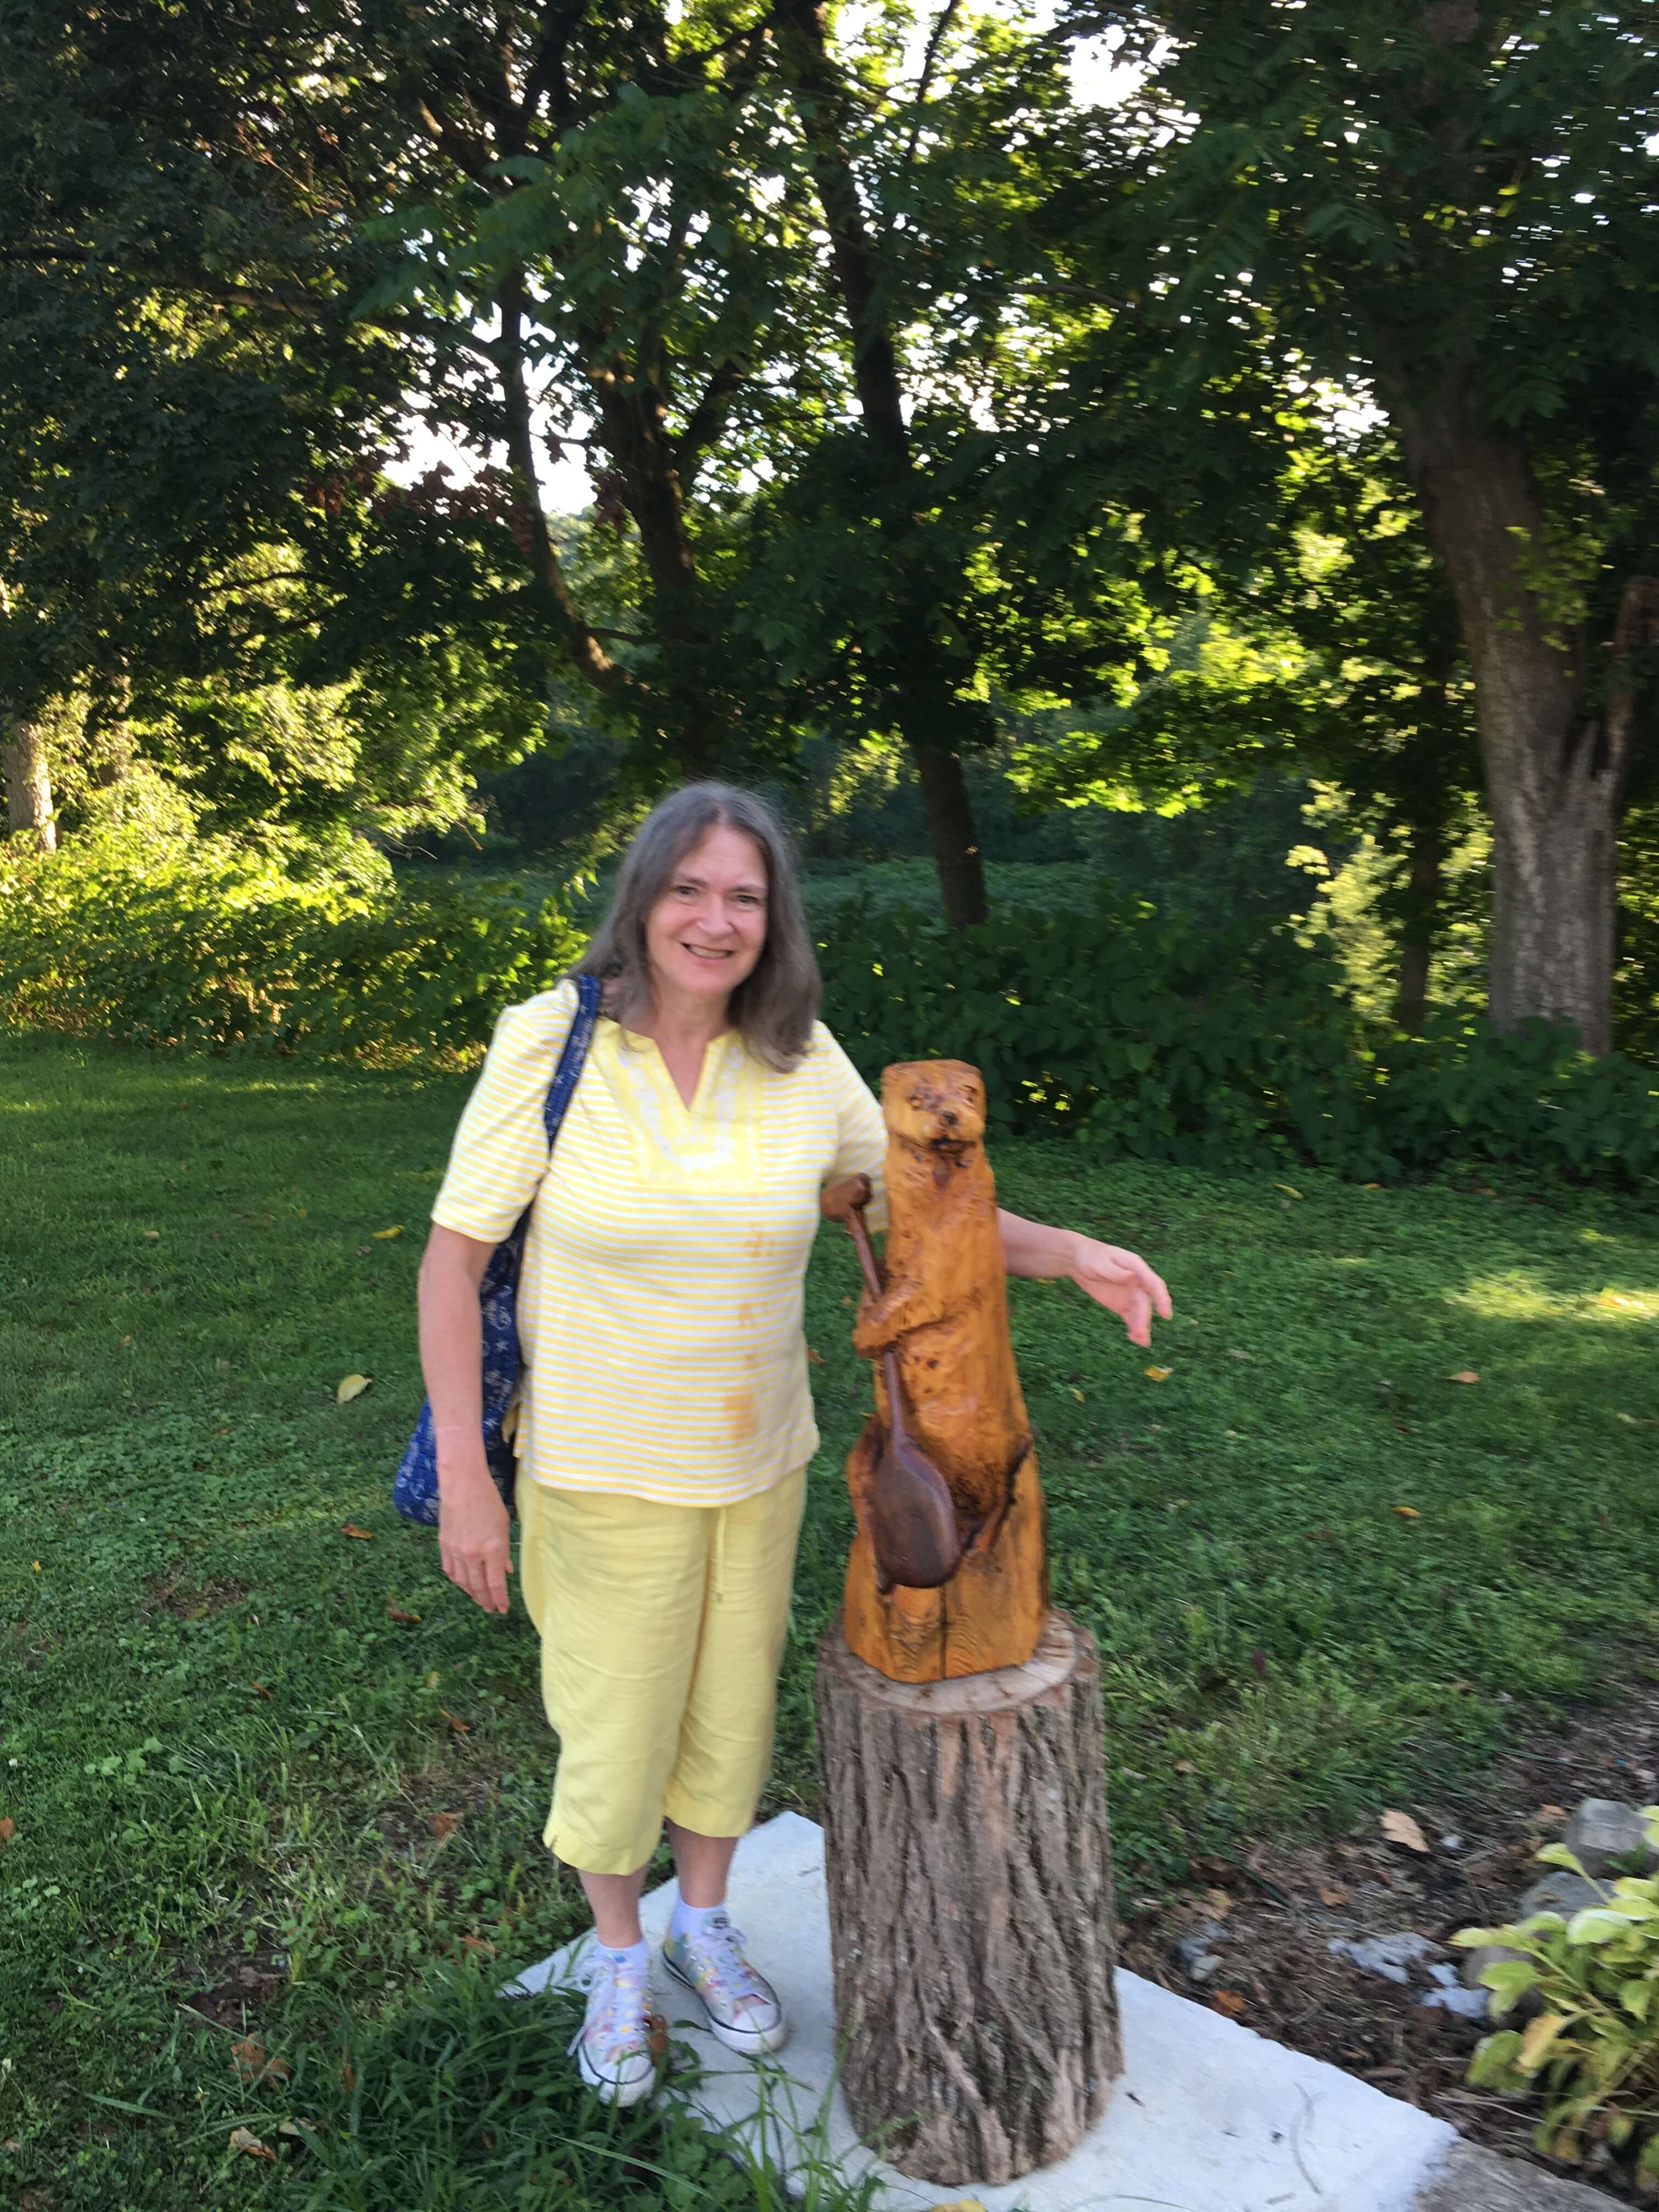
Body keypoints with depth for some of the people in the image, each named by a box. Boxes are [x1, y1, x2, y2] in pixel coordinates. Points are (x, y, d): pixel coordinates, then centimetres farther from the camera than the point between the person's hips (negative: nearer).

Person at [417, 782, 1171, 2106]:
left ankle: (704, 1929, 49)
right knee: (615, 1724, 14)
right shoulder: (550, 1044, -17)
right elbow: (454, 1258, -12)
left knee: (731, 1707, 20)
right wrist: (464, 1475, -14)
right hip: (602, 1473, -3)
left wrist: (1069, 1255, -9)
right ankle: (618, 1959, 44)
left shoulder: (803, 1060, -8)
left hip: (759, 1462, 3)